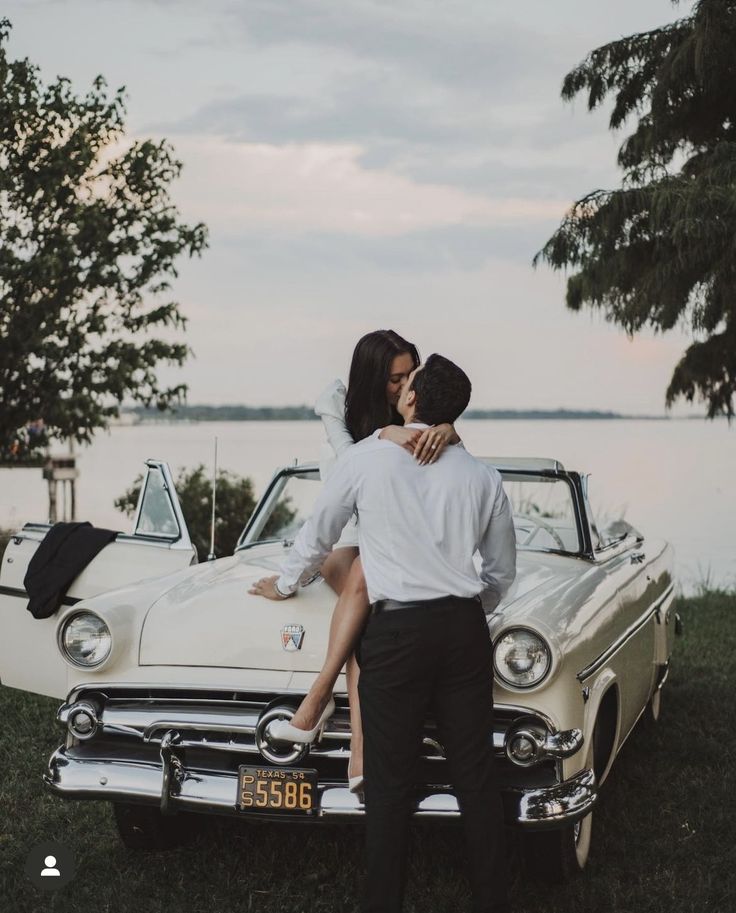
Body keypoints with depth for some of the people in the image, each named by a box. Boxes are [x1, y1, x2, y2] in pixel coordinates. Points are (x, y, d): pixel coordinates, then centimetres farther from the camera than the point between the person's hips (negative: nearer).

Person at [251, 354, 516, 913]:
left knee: (391, 781, 2)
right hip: (465, 629, 3)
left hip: (397, 632, -3)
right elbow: (503, 570, 17)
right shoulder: (482, 476, 9)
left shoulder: (367, 458, 1)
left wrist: (285, 584, 32)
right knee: (476, 773, 7)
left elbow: (319, 534, 15)